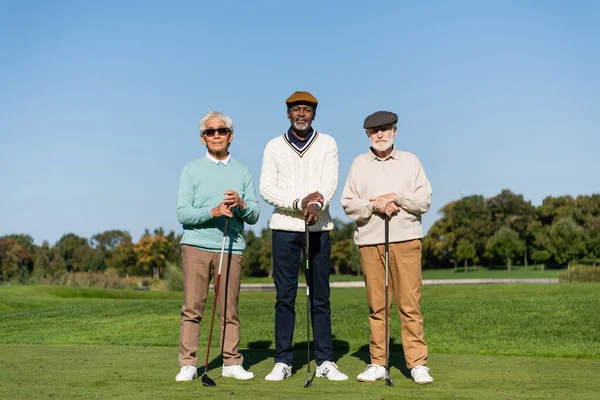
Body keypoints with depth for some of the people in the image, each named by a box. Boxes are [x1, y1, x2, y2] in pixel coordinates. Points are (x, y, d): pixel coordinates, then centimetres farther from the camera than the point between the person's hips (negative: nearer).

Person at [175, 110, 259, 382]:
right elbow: (183, 213, -3)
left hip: (231, 248, 2)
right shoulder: (192, 170, 7)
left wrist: (241, 205, -14)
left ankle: (232, 363, 11)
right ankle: (188, 364, 3)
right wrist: (213, 211, -17)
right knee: (192, 308, -2)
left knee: (229, 310, 4)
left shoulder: (243, 172, 12)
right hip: (197, 246, -1)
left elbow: (254, 216, 7)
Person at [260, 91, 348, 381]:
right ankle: (283, 362, 6)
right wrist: (300, 202, -17)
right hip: (285, 227, 0)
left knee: (320, 297, 3)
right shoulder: (274, 147, 7)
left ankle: (325, 362, 8)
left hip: (319, 227, 0)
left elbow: (330, 182, -6)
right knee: (285, 297, 0)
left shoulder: (327, 144, 7)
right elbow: (267, 189, -2)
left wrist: (316, 206, -26)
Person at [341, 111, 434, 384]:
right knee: (376, 306, 2)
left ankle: (418, 364, 1)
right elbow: (348, 204, 5)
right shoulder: (359, 164, 11)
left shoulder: (410, 161, 11)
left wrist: (395, 197, -9)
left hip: (406, 241, -1)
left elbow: (424, 201, 5)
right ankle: (377, 363, 10)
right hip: (370, 242, 1)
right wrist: (375, 206, -11)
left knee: (410, 304, -4)